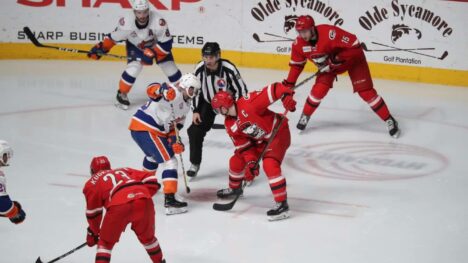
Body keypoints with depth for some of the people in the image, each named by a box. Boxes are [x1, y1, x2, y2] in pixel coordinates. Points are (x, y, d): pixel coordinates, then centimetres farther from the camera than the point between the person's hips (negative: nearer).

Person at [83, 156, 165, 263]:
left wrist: (93, 232, 38)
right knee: (147, 237, 29)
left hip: (119, 206, -3)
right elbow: (151, 180, 24)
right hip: (143, 201, 3)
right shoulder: (124, 170, 37)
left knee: (106, 242, 18)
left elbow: (93, 211, 26)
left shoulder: (92, 182, 27)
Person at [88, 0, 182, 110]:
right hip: (135, 46, 0)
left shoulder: (158, 21, -39)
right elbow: (114, 37, -13)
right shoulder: (126, 22, -33)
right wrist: (101, 47, -16)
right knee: (133, 68, -20)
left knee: (170, 68, -2)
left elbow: (166, 43, -30)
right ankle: (122, 93, 4)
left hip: (157, 45, 0)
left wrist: (152, 53, -36)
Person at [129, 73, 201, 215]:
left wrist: (174, 141, 0)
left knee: (153, 156, 36)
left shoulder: (185, 105, 17)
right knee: (170, 160, -12)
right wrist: (162, 90, -47)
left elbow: (174, 125, 17)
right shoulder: (174, 93, -12)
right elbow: (151, 89, -27)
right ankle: (169, 200, -17)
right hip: (145, 129, -11)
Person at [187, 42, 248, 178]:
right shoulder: (200, 69, -18)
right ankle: (195, 163, 13)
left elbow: (241, 89, -21)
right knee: (195, 131, -5)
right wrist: (196, 111, -6)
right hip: (208, 102, 3)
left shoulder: (228, 69, -30)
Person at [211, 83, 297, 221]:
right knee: (236, 161, 11)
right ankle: (235, 188, 41)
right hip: (259, 141, 8)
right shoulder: (230, 126, -5)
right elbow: (243, 145, -3)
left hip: (278, 132, -8)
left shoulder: (248, 103, -29)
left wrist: (286, 96, -48)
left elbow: (273, 90, -33)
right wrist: (251, 162, -15)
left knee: (270, 165, -26)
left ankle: (282, 204, -23)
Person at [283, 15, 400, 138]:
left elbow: (355, 46, -33)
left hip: (353, 58, -5)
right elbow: (296, 65, -2)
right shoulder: (298, 44, -19)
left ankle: (389, 120, 0)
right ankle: (305, 116, 11)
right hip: (328, 65, 5)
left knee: (365, 91, -10)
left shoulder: (329, 33, -38)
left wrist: (337, 60, -34)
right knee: (319, 89, -14)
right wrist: (288, 84, -5)